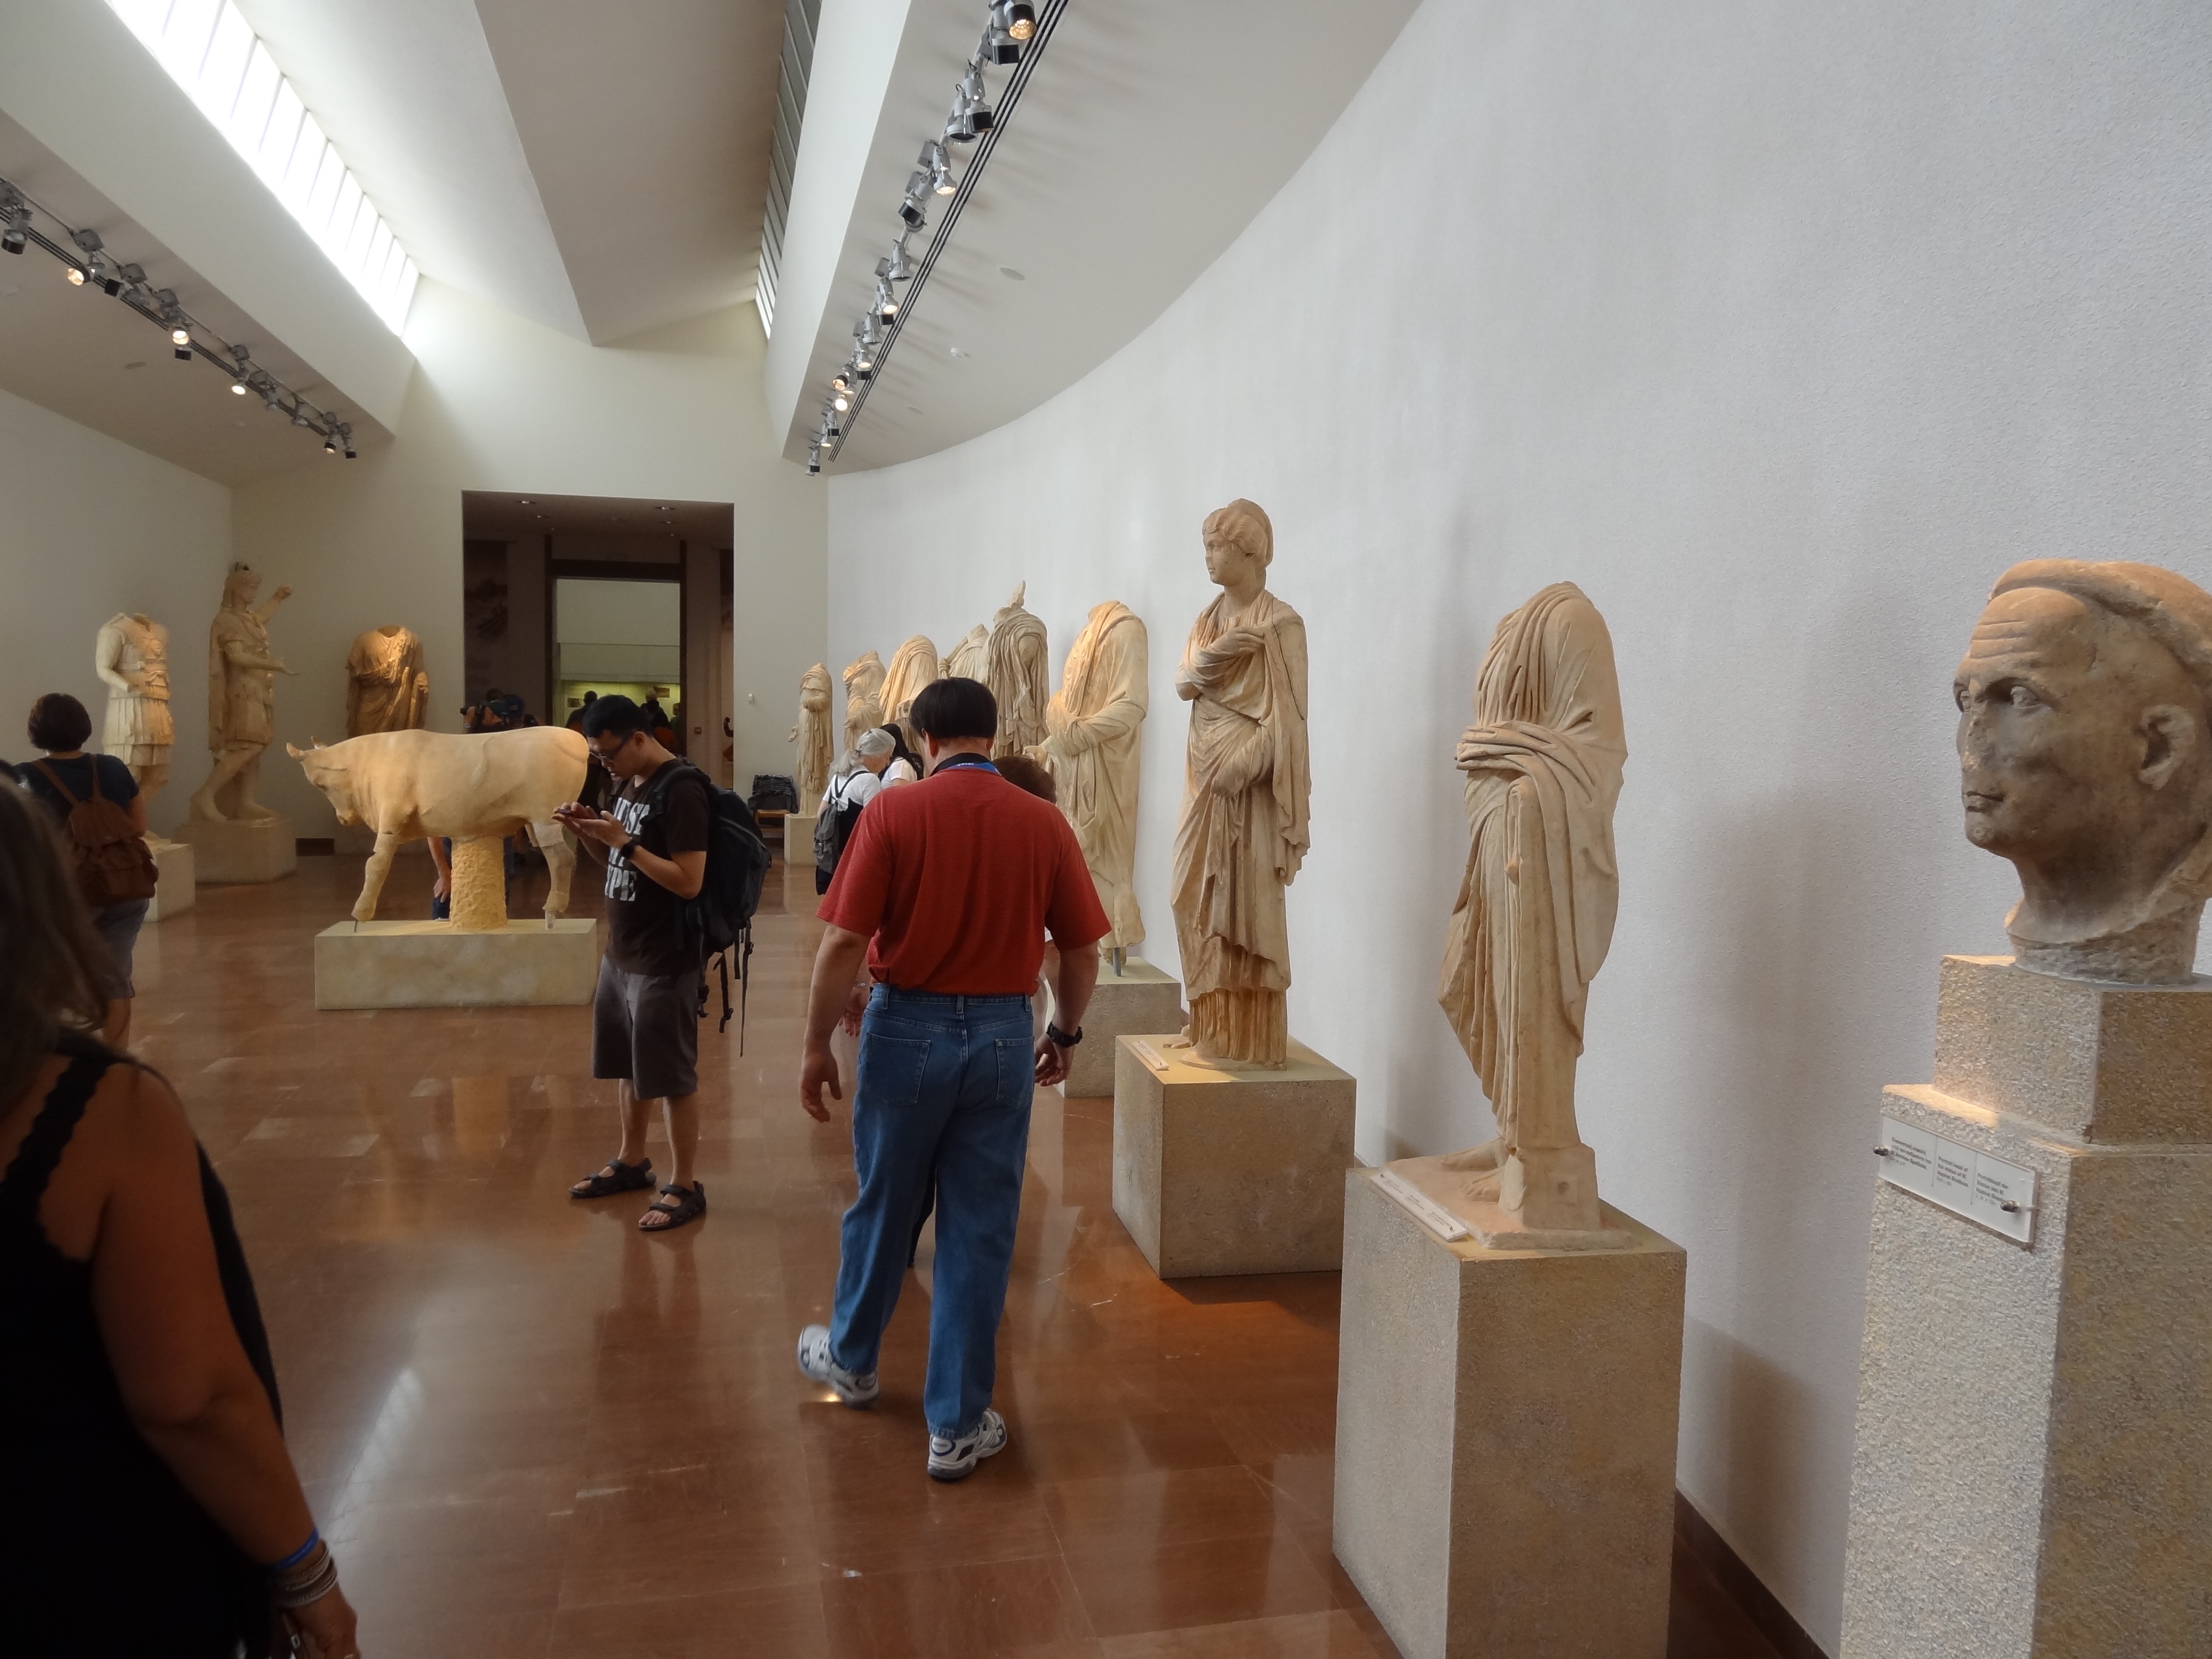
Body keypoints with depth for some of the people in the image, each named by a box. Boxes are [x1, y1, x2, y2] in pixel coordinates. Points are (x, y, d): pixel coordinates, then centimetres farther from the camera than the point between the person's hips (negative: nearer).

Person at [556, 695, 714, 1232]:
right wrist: (589, 833, -1)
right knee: (629, 1068, 21)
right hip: (619, 954, 9)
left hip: (664, 964, -9)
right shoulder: (628, 784, 9)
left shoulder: (681, 790, -19)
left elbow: (688, 882, -23)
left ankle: (685, 1188, 13)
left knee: (673, 1078, 1)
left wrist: (624, 842, -24)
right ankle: (631, 1162, 38)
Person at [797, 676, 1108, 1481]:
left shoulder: (892, 812, -9)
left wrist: (816, 1047, -1)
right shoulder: (1044, 822, -3)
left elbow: (844, 943, -12)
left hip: (907, 1027, -1)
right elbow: (1082, 950, 1)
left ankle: (850, 1360, 43)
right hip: (1002, 1034, 1)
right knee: (980, 1230, 10)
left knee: (882, 1207, 19)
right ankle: (957, 1426, 19)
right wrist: (1065, 1035, 16)